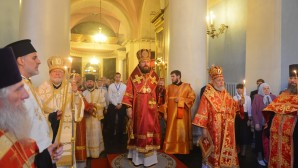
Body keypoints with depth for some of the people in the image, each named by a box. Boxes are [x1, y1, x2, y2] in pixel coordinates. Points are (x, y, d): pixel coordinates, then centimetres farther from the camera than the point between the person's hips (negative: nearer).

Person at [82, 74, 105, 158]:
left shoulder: (99, 92, 4)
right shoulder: (83, 93, 11)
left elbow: (103, 104, -2)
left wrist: (95, 105, -16)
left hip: (96, 116, -2)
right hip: (86, 116, 2)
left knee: (95, 134, 1)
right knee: (87, 134, 4)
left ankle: (95, 152, 10)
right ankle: (88, 152, 13)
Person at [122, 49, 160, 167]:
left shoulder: (154, 76, 7)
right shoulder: (133, 77, -1)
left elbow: (158, 93, 15)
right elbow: (129, 94, -5)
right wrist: (128, 108, -9)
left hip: (151, 109, 2)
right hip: (138, 109, -2)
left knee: (150, 130, 5)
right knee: (138, 130, 6)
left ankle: (149, 157, 18)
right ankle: (137, 156, 21)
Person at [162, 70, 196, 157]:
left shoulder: (187, 86, 1)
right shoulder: (169, 87, 7)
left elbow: (192, 97, -4)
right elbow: (166, 101, 5)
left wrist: (181, 99, -13)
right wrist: (165, 113, 0)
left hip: (183, 114, -2)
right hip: (171, 113, 2)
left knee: (182, 131, 3)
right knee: (172, 132, 5)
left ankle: (183, 150, 15)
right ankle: (171, 149, 17)